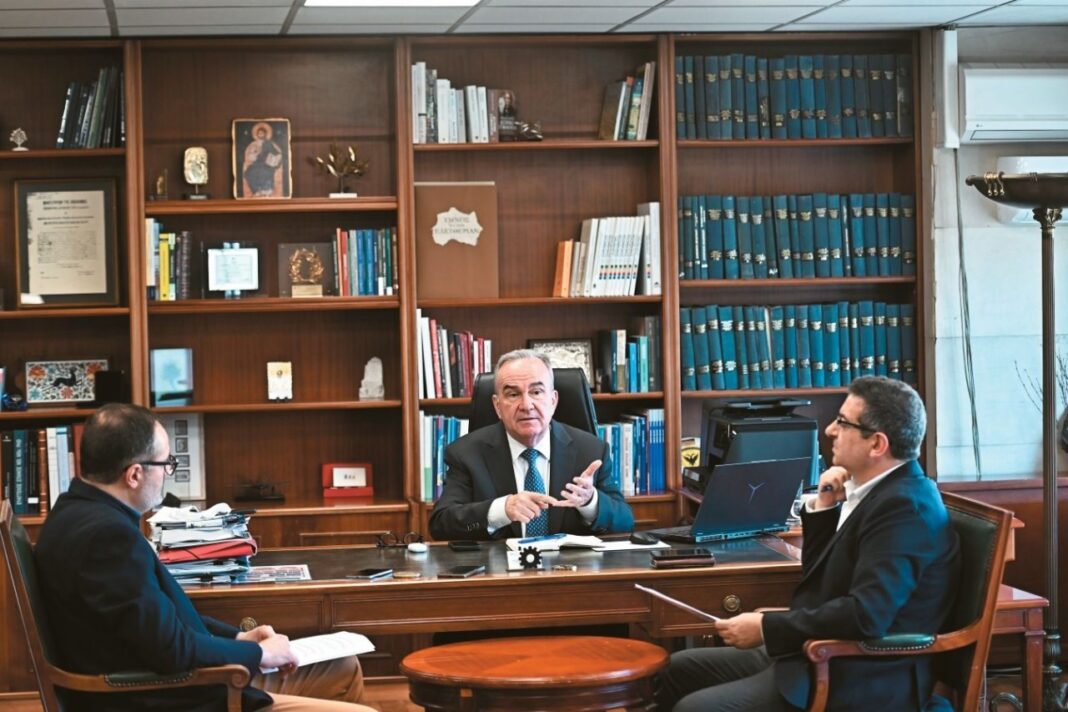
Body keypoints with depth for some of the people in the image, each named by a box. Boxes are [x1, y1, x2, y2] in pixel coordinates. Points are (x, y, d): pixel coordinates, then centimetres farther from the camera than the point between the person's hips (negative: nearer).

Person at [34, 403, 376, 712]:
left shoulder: (84, 511, 8)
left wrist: (237, 638, 10)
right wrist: (259, 653, -10)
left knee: (344, 669, 18)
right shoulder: (107, 533, -25)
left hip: (159, 683, 11)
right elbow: (172, 649, -26)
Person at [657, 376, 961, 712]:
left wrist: (766, 628, -21)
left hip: (859, 682, -10)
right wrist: (824, 506, 3)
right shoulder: (880, 489, 11)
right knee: (681, 669, 13)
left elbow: (865, 615, -29)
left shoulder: (904, 505, -20)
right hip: (827, 657, 10)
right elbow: (819, 575, 19)